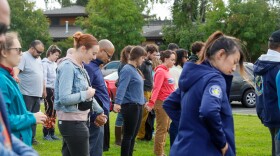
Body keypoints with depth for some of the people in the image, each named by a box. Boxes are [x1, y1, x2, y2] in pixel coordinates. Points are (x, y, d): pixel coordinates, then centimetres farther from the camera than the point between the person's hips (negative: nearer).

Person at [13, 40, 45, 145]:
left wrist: (43, 90, 25)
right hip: (27, 94, -8)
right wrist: (15, 76, -49)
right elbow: (17, 68, -28)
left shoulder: (38, 59, 16)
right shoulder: (24, 57, -10)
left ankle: (31, 137, 20)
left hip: (37, 94, 8)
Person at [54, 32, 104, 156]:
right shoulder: (68, 67, -17)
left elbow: (86, 94, 22)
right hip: (72, 122, -9)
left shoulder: (80, 67, 10)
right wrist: (86, 94, -14)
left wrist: (100, 111, 27)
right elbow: (64, 98, -25)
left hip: (77, 121, 9)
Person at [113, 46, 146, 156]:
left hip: (137, 106, 9)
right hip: (130, 106, -9)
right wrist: (117, 103, -39)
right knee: (128, 136, -4)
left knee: (133, 135, 14)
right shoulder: (127, 70, -14)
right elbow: (122, 87, -27)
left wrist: (143, 102, 27)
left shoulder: (135, 70, 14)